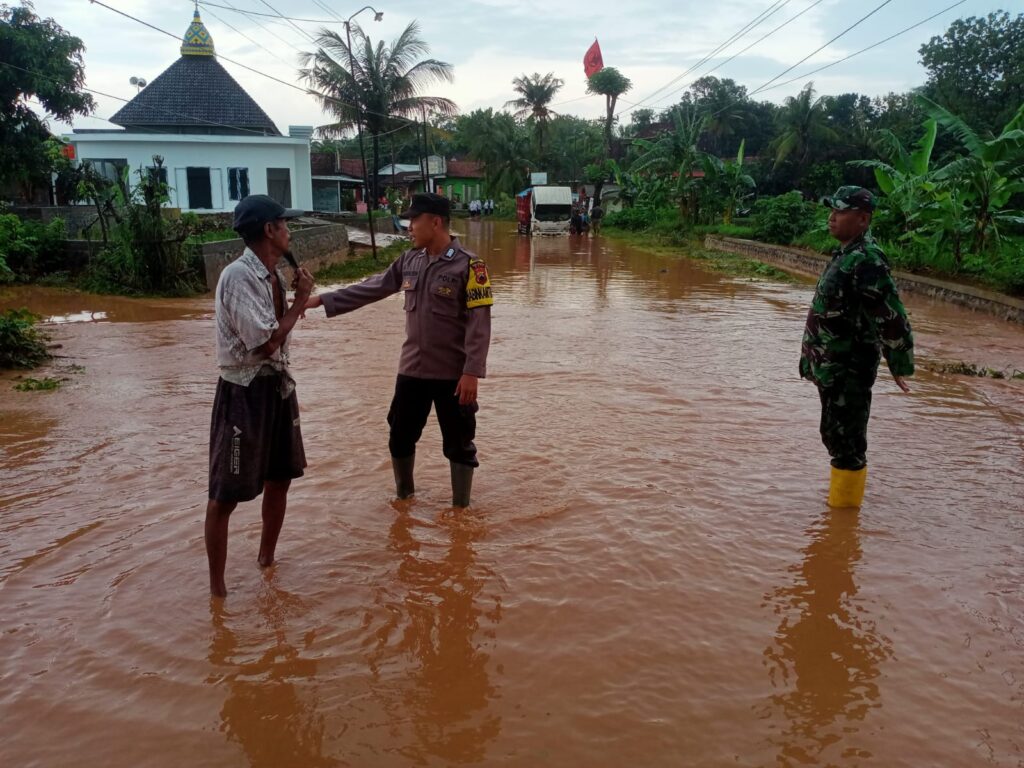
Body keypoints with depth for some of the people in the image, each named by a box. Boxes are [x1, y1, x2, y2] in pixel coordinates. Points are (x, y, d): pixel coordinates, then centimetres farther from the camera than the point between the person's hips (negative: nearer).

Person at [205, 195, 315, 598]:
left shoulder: (272, 274, 8)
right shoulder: (239, 276, -19)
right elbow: (265, 343, -23)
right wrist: (300, 301, -14)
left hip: (277, 385, 9)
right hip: (243, 392, -9)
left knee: (280, 478, 19)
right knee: (227, 493, 1)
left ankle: (267, 559, 39)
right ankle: (217, 587, 15)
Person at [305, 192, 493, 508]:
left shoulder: (468, 265, -13)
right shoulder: (409, 260, 6)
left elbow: (479, 323, -16)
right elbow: (372, 287, 11)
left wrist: (472, 372, -20)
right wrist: (322, 300, 8)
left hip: (453, 373, -6)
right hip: (412, 369, 6)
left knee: (459, 444, 6)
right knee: (400, 436, 16)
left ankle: (461, 508, 22)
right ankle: (404, 496, 38)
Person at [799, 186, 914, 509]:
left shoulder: (866, 260, -21)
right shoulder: (847, 255, 11)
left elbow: (892, 316, -22)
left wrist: (900, 365, -15)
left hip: (848, 371, -10)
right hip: (833, 368, 10)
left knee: (846, 442, -1)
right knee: (837, 436, 21)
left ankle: (844, 506, 10)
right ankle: (841, 497, 36)